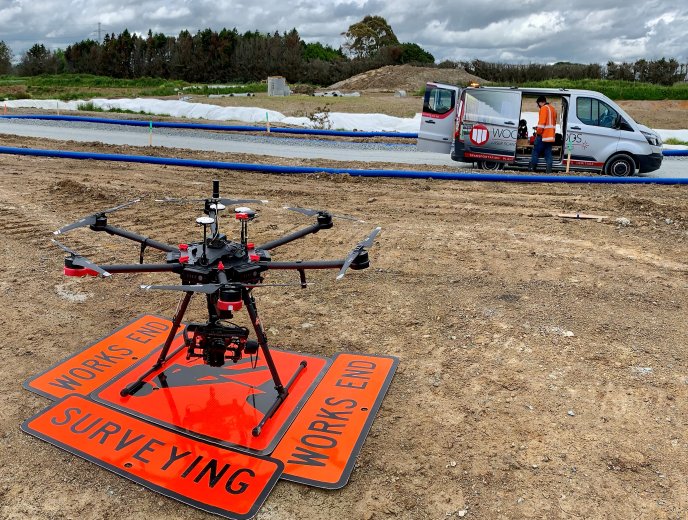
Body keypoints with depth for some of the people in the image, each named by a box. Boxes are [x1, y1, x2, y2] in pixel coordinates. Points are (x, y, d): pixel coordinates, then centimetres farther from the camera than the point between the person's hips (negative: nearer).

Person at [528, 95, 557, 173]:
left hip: (543, 135, -8)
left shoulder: (544, 108, -8)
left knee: (536, 151, -2)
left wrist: (538, 132, -11)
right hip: (550, 136, 8)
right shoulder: (553, 109, 21)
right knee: (548, 153, 5)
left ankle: (532, 167, -3)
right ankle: (549, 169, -1)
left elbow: (542, 122, -17)